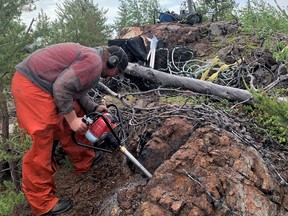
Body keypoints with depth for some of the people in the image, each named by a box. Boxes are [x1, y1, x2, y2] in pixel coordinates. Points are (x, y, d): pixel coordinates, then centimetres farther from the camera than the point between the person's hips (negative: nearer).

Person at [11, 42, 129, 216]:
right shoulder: (94, 63, -15)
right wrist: (72, 119, -15)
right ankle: (41, 201, 7)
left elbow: (76, 90, 20)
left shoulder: (89, 55, 17)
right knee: (43, 144, -5)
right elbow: (62, 87, -23)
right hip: (31, 87, -11)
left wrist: (94, 108, 15)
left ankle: (86, 164, 38)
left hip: (41, 84, 11)